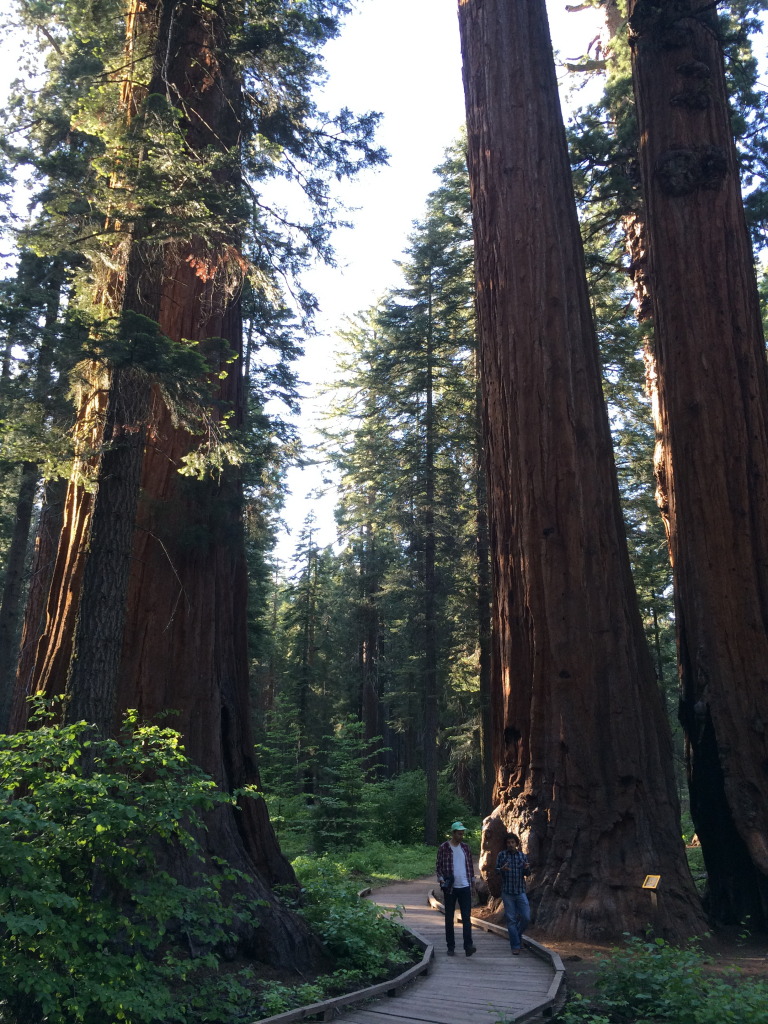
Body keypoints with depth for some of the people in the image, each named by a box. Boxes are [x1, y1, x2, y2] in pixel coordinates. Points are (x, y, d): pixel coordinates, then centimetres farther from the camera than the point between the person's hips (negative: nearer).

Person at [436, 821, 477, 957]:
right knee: (449, 918, 6)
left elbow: (470, 865, 15)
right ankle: (450, 947, 15)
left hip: (465, 887, 2)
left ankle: (468, 946, -9)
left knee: (466, 917, -5)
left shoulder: (465, 847, 9)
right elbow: (439, 866, 0)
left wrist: (472, 882, 11)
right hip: (450, 888, -2)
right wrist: (441, 879, -14)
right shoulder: (443, 848, -3)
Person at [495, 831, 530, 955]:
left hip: (520, 891, 2)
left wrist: (527, 868, -13)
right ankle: (515, 946, 10)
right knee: (511, 920, 1)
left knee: (526, 918, -3)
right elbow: (496, 870, 0)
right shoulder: (502, 854, 1)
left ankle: (518, 934, 26)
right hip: (507, 892, -2)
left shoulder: (522, 855, 7)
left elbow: (527, 873, 11)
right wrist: (502, 869, -23)